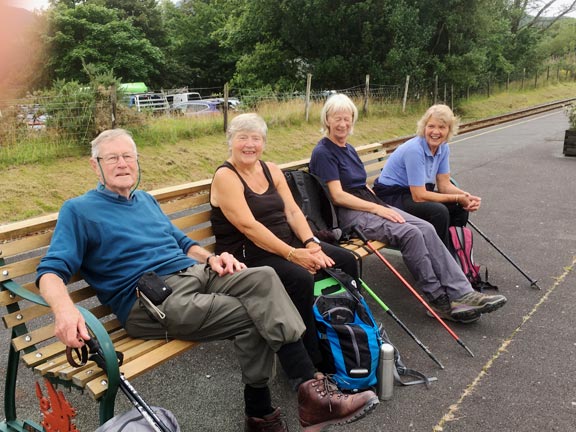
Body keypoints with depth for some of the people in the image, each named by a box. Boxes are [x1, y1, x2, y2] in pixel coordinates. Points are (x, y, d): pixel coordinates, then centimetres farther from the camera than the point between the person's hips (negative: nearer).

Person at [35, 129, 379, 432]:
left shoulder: (146, 200, 25)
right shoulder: (79, 211, 5)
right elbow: (52, 270, -5)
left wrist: (210, 257, 7)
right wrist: (65, 309, -28)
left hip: (195, 273, 6)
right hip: (151, 300, -6)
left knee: (262, 278, -24)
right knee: (251, 317, -25)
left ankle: (311, 387, -25)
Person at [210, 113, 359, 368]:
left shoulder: (271, 170, 11)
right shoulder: (226, 177, -11)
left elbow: (292, 211, 5)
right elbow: (248, 226, -20)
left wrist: (311, 244, -13)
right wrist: (292, 254, -24)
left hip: (288, 243, 8)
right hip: (248, 255, -7)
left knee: (346, 261, -4)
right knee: (301, 279, -31)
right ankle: (312, 361, -16)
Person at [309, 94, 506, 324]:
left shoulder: (348, 149, 19)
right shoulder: (323, 152, -8)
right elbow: (338, 196, -15)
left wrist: (380, 204, 6)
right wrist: (377, 208, -17)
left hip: (369, 202, 8)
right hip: (348, 213, -8)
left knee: (426, 229, -13)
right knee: (410, 233, -27)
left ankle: (461, 293, -18)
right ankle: (438, 301, -15)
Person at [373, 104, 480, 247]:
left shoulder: (443, 148, -2)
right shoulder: (415, 149, -26)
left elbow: (444, 185, 2)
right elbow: (419, 196, -27)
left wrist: (467, 197, -17)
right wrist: (457, 198, -20)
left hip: (416, 192, 8)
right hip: (391, 196, -8)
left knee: (460, 208, -6)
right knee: (439, 212, -28)